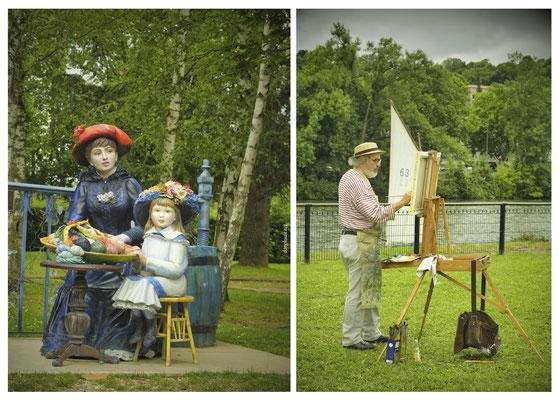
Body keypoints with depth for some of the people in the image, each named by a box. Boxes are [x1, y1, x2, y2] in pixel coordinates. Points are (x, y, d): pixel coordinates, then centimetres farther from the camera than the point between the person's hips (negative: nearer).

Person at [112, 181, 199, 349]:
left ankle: (151, 327, -11)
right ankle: (139, 326, -6)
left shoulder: (177, 239, -8)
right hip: (148, 277, 6)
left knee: (146, 284, -31)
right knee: (129, 281, -20)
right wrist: (137, 258, -4)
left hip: (170, 282, -6)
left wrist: (147, 262, -20)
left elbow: (176, 269, -18)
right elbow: (140, 267, 21)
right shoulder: (149, 236, 13)